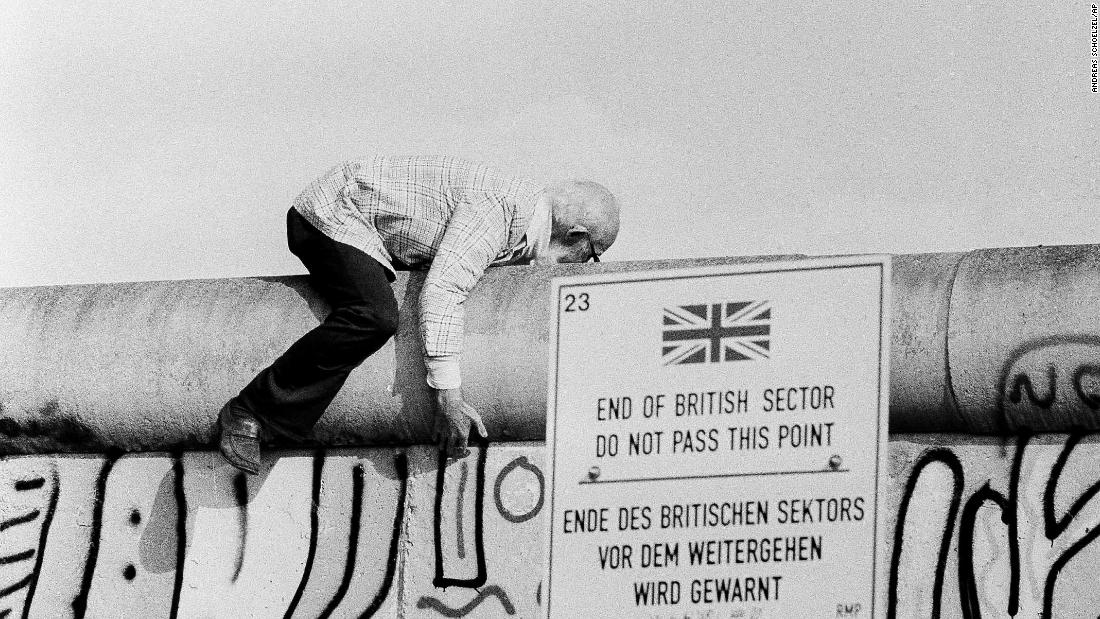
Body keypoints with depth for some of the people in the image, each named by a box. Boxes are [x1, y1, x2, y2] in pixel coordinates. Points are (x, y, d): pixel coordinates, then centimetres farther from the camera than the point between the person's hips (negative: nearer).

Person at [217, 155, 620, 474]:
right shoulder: (496, 211, -27)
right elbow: (440, 294, -37)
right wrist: (448, 396, -38)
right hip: (330, 214, -11)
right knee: (373, 317, -31)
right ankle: (247, 413, -28)